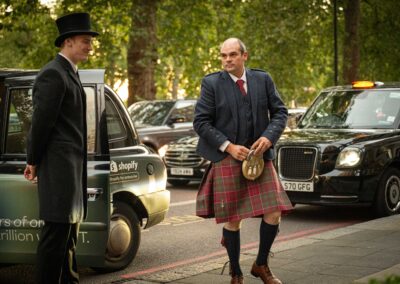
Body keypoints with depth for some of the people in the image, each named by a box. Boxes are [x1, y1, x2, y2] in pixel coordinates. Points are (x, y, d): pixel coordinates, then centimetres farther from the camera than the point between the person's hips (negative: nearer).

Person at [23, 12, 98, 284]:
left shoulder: (70, 74, 16)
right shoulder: (53, 74, -14)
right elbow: (41, 121, -15)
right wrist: (34, 162, -8)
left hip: (72, 165, 10)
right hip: (59, 165, -10)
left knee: (69, 230, 17)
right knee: (57, 232, -6)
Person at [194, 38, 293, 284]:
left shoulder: (263, 79, 5)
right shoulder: (211, 83, -4)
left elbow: (280, 112, 9)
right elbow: (201, 122, -6)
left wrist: (269, 137, -9)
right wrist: (228, 146, -14)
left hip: (259, 156, 3)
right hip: (227, 159, -3)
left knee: (274, 214, -2)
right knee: (232, 220, 2)